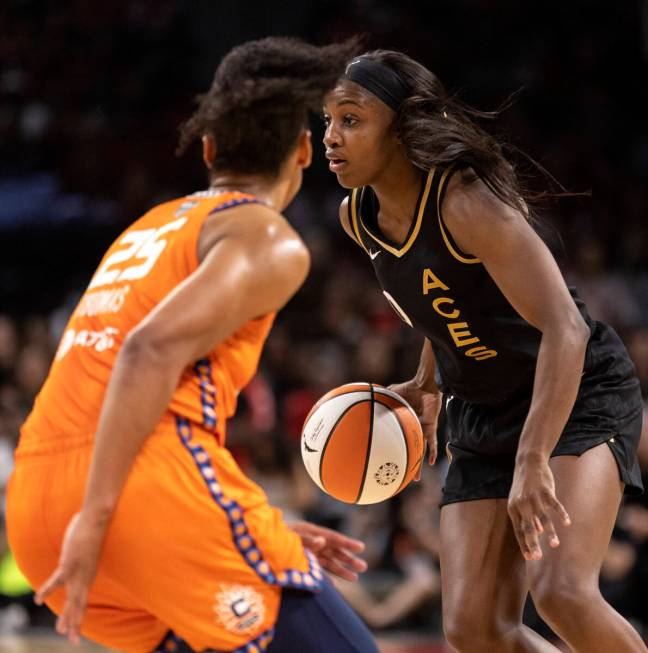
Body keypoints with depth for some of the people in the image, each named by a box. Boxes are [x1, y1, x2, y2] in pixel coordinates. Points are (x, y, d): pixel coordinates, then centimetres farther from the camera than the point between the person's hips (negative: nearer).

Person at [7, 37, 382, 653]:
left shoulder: (152, 227, 28)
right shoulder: (270, 242, 2)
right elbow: (153, 349, -15)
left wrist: (264, 532, 33)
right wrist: (96, 517, -20)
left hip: (36, 498, 8)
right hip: (151, 486, -8)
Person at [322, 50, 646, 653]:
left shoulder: (466, 201, -25)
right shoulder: (357, 217, -1)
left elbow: (564, 329, -35)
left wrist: (532, 461, -43)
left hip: (580, 397, -8)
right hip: (482, 418, 8)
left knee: (562, 592, -28)